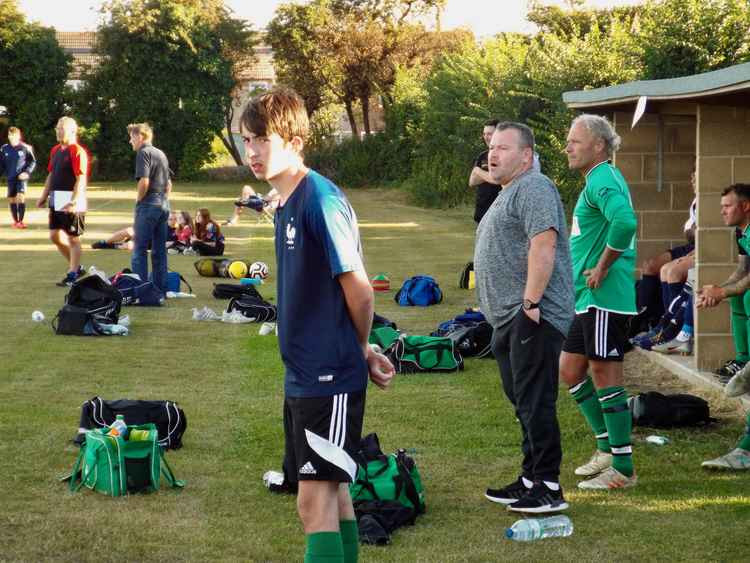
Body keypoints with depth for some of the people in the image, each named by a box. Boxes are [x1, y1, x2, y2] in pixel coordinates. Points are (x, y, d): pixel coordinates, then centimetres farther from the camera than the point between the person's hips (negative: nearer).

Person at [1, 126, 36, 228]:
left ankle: (21, 221, -10)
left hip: (21, 178, -3)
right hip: (10, 178, 3)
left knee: (21, 197, -17)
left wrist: (27, 172, -10)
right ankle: (15, 221, 15)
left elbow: (33, 162, 2)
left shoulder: (25, 148, -6)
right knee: (12, 199, 4)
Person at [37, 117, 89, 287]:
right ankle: (76, 267, 27)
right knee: (55, 236, 13)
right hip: (56, 201, 9)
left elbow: (81, 180, -20)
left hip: (72, 203, -9)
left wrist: (74, 202, -28)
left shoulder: (77, 152, -14)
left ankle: (73, 274, 10)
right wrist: (44, 196, 17)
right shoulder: (55, 150, 13)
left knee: (73, 239, 1)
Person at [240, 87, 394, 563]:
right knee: (332, 490, 15)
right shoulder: (286, 204, 10)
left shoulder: (320, 199, -17)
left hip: (330, 377, -9)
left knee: (315, 498, -8)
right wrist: (363, 351, 8)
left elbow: (358, 289, -16)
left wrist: (360, 350, 0)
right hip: (303, 375, 9)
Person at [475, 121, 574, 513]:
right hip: (508, 319, 11)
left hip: (532, 318, -11)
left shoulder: (533, 188, -12)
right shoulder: (509, 193, 23)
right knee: (524, 403, 14)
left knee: (535, 403, -10)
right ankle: (531, 479, 21)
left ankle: (548, 488, -8)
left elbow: (543, 245, -23)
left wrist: (531, 303, -25)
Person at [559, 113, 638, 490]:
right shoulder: (600, 180, 17)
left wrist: (602, 268, -24)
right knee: (570, 368, 15)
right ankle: (608, 448, 24)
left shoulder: (602, 181, -16)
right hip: (588, 298, 11)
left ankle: (623, 468, 0)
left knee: (605, 375, -6)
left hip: (605, 297, -11)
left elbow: (625, 221, -35)